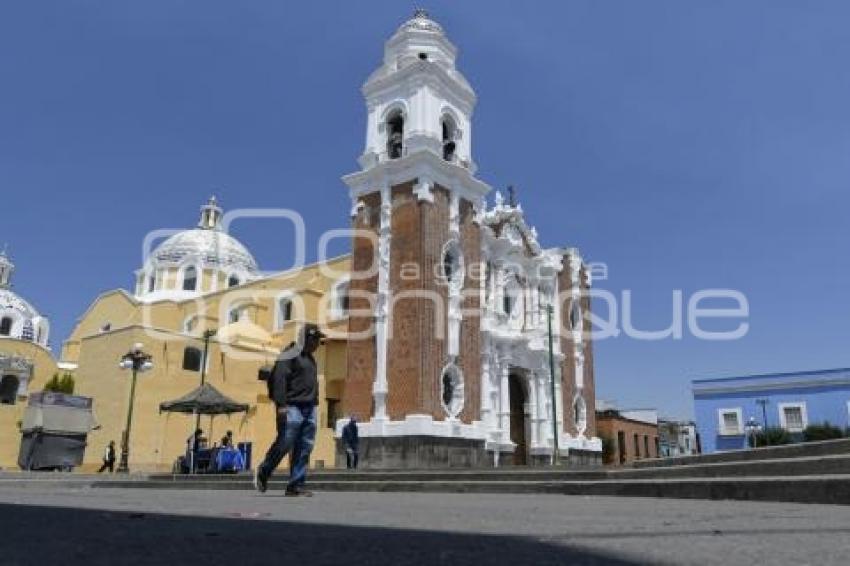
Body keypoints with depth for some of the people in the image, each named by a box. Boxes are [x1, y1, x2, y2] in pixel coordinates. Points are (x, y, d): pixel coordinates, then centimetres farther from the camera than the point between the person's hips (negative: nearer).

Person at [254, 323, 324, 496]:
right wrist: (281, 404, -20)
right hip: (292, 407, -8)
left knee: (305, 448, 3)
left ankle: (295, 486, 7)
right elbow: (279, 380, -14)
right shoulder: (289, 355, -6)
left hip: (309, 409, 8)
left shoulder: (310, 358, 21)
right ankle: (263, 473, 18)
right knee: (284, 444, -5)